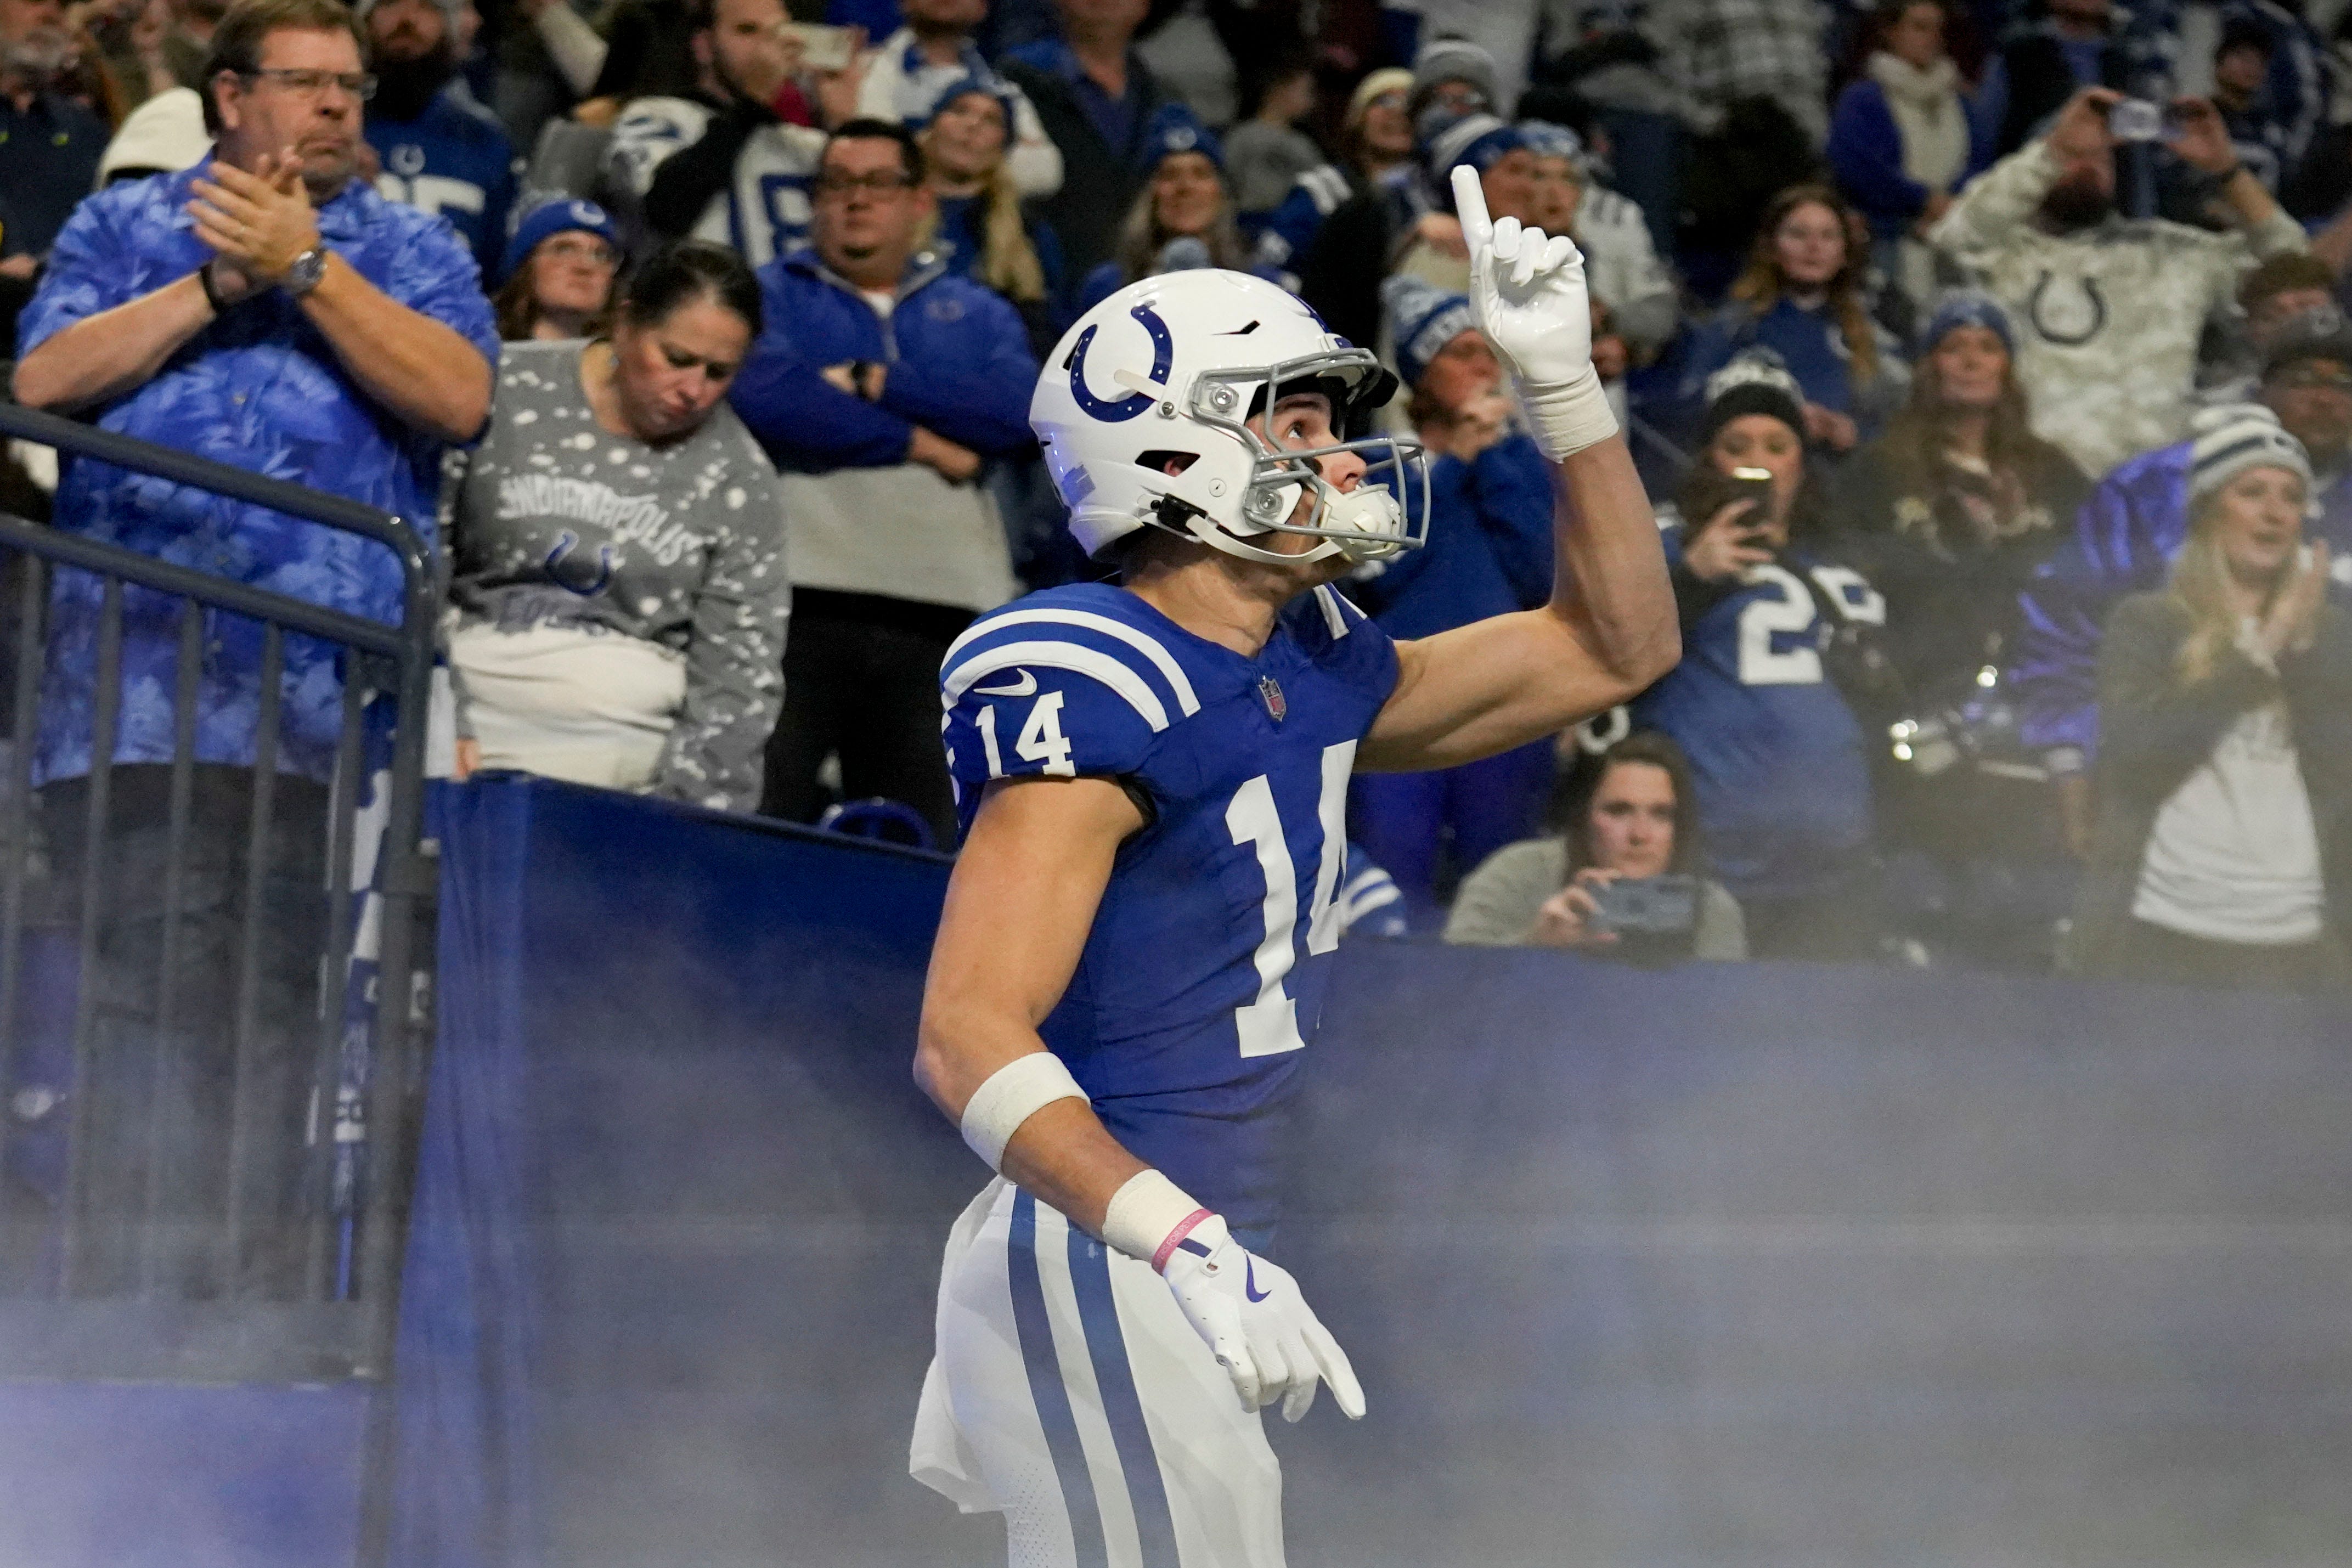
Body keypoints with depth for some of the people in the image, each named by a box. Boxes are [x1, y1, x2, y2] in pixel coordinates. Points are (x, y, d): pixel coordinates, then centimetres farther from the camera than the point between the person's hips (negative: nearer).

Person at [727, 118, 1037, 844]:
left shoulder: (978, 314, 20)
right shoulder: (770, 295, 12)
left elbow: (1019, 411, 0)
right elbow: (766, 399, -10)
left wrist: (873, 383, -4)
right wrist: (920, 443, -4)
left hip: (940, 617, 3)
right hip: (799, 599, -3)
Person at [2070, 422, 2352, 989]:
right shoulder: (2147, 623, 5)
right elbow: (2134, 756, -10)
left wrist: (2300, 648, -8)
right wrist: (2256, 652, -9)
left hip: (2294, 942, 2)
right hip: (2160, 934, -2)